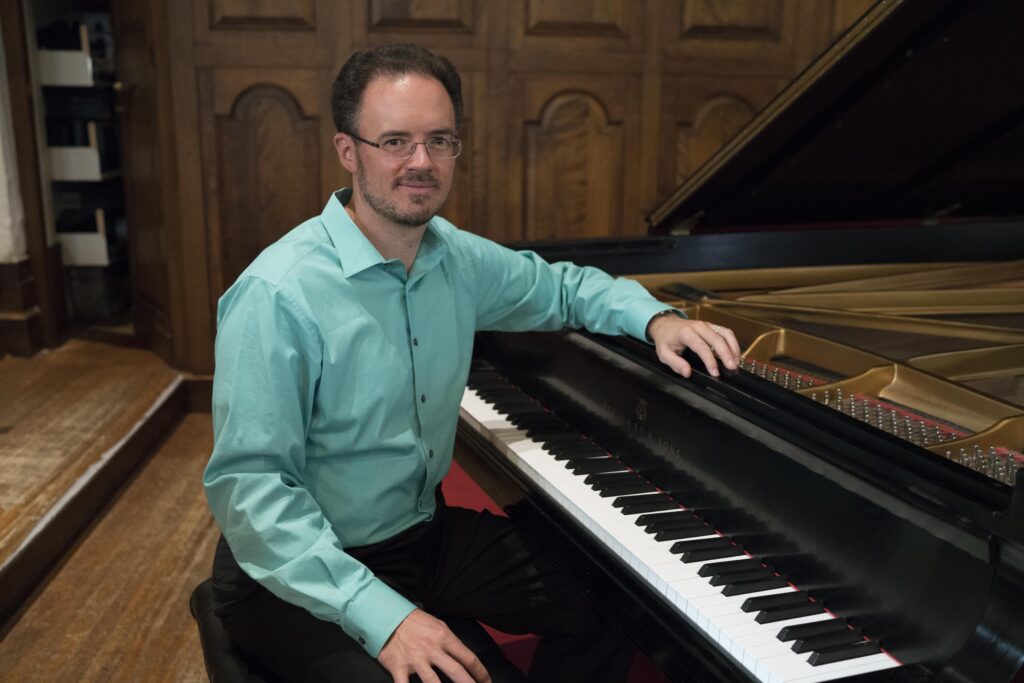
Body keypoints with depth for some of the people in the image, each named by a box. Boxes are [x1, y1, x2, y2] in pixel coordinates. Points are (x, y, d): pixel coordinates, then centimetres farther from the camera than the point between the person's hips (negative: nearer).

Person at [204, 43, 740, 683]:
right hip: (303, 573, -6)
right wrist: (382, 617, -32)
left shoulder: (458, 257, -3)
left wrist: (656, 318, -4)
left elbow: (560, 285, 15)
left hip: (424, 531, 7)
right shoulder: (277, 294, -23)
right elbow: (249, 484, -25)